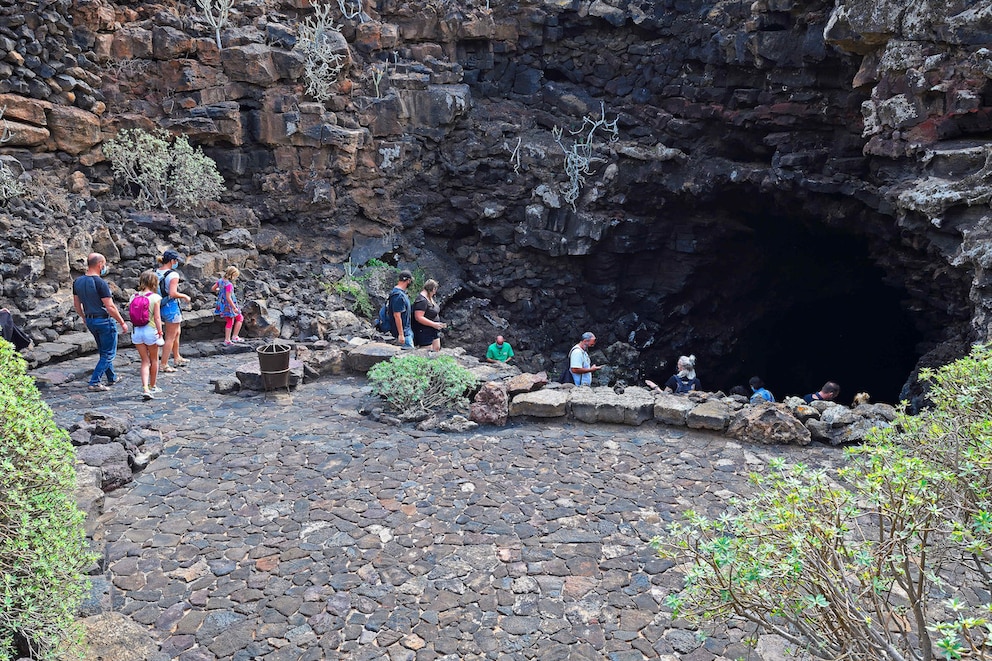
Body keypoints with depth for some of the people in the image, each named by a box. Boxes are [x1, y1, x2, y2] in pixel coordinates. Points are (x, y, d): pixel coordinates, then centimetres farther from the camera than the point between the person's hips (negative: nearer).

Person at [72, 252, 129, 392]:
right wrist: (122, 322, -12)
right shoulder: (100, 283, -20)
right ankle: (94, 382, -4)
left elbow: (76, 305, 12)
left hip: (90, 321, 8)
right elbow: (110, 307, -21)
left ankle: (112, 377, 33)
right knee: (109, 354, 1)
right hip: (105, 320, -8)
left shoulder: (77, 282, 4)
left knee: (103, 351, 22)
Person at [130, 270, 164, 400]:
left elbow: (131, 316, 5)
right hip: (150, 330, -4)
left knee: (145, 361, 10)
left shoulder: (134, 297, 2)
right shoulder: (155, 297, -10)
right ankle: (152, 387, 29)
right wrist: (160, 332, -6)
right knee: (154, 360, 16)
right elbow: (157, 318, -12)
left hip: (136, 331, 4)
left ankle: (145, 388, -6)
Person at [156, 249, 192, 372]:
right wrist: (184, 296, -10)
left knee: (176, 332, 25)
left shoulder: (156, 272, 4)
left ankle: (177, 358, 38)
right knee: (170, 337, 3)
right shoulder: (173, 275, -19)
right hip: (171, 307, -9)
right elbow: (173, 293, -26)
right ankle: (164, 364, 7)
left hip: (162, 306, 9)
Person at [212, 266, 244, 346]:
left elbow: (212, 289, 11)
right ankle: (235, 337, 14)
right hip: (229, 305, -8)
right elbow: (228, 298, -27)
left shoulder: (220, 280, -1)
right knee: (240, 318, 14)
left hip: (222, 305, 8)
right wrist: (235, 308, -22)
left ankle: (227, 340, 20)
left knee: (229, 322, 19)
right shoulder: (229, 284, -26)